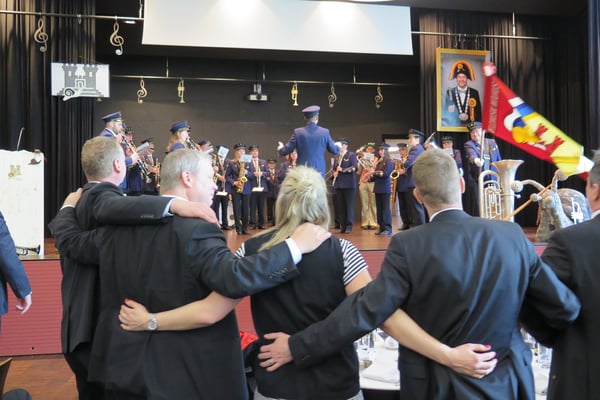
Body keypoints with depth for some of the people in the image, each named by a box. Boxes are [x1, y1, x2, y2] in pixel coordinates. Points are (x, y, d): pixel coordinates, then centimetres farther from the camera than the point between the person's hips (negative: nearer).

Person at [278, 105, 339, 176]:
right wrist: (338, 147, 32)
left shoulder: (298, 132, -4)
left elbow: (285, 150, 2)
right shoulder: (325, 132, -2)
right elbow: (335, 151, 8)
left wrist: (280, 148, 26)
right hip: (319, 172, 0)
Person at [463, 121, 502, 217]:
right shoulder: (469, 145, -1)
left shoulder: (492, 143, 14)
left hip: (492, 180, 4)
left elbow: (499, 161, 18)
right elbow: (471, 155, -24)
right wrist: (475, 160, -47)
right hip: (476, 180, -4)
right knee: (478, 208, -7)